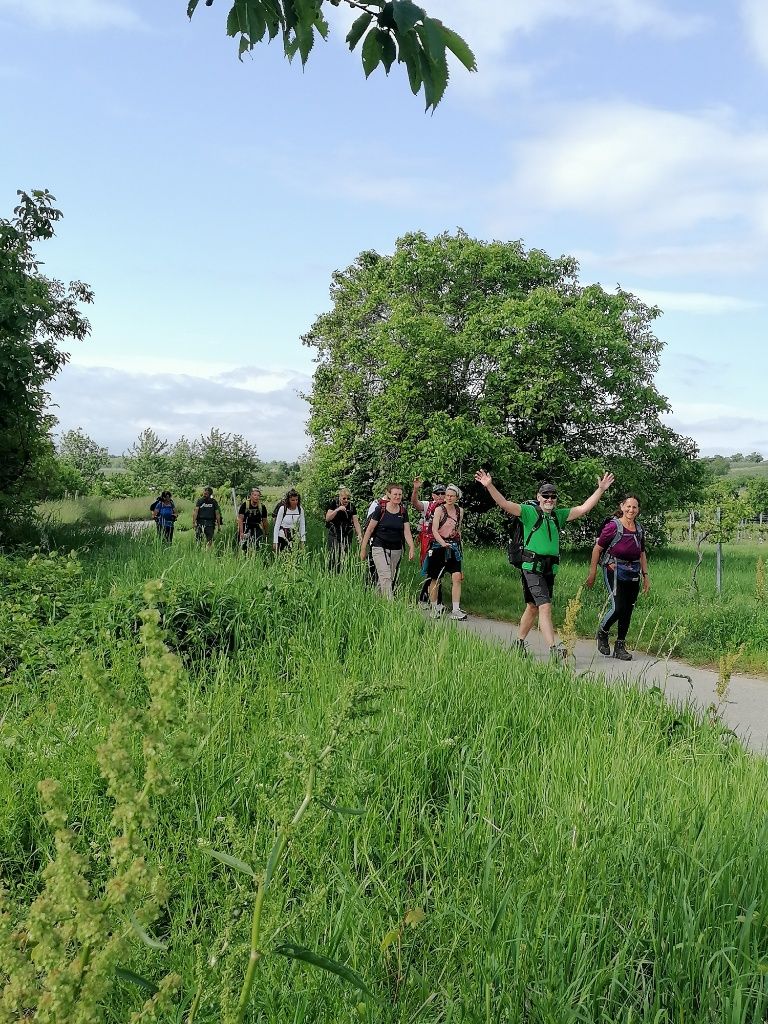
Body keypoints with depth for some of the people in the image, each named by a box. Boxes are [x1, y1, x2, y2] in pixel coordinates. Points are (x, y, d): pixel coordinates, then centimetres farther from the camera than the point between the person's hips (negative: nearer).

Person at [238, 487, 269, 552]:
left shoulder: (262, 507, -5)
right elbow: (240, 519, -9)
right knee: (243, 547, -10)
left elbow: (265, 520, 6)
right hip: (245, 527, -2)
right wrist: (241, 532, -15)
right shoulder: (245, 505, -11)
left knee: (257, 547, -6)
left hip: (257, 528, 2)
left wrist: (265, 533, 12)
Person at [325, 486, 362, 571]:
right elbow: (327, 518, -10)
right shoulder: (334, 503, -4)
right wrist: (337, 509, -22)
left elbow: (356, 522, -3)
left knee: (344, 556, -1)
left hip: (347, 535, 2)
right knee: (333, 556, -11)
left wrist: (359, 534, -17)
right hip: (334, 534, -2)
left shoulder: (352, 507, 1)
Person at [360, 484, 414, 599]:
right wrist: (363, 548, -3)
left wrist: (411, 547, -14)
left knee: (392, 579, 7)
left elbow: (407, 532, 1)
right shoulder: (380, 509, -6)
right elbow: (369, 529, -2)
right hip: (380, 547, -4)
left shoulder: (403, 511, 5)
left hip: (396, 550, 5)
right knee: (385, 577, -16)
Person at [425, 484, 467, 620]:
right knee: (435, 579, 4)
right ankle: (434, 608, 21)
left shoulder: (460, 511, 9)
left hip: (453, 547, 3)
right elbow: (434, 530, -16)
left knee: (457, 577, -11)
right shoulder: (439, 509, -6)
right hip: (438, 546, -3)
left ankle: (456, 610, -10)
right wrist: (443, 543, -30)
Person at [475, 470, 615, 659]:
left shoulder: (559, 515, 14)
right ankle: (554, 649, -18)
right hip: (532, 567, -6)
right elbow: (504, 504, -13)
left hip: (550, 569, 6)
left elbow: (584, 508, 14)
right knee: (545, 607, -14)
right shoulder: (529, 512, -3)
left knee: (533, 608, 14)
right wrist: (489, 486, -26)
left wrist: (601, 489, 10)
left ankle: (519, 643, 28)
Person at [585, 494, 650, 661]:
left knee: (628, 611, 6)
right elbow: (597, 549, -4)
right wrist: (592, 573, -5)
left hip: (633, 574, 6)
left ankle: (620, 646, 17)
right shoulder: (613, 526, -8)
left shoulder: (639, 529, 11)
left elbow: (642, 554, 21)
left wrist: (645, 576, 17)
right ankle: (602, 633, 15)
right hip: (614, 571, -6)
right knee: (618, 607, -14)